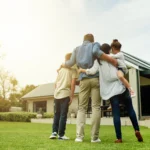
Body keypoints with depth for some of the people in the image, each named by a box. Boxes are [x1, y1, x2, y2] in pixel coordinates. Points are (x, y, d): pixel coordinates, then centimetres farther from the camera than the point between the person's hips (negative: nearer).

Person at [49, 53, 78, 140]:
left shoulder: (61, 70, 17)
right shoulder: (73, 70, 0)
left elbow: (56, 83, 17)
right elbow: (73, 83, -8)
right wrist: (72, 96, -6)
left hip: (57, 94, 5)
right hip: (65, 94, -5)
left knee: (56, 114, 15)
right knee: (63, 115, 0)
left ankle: (54, 132, 9)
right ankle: (61, 135, 3)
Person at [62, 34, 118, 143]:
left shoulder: (77, 49, 18)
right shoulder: (94, 45, 8)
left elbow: (70, 63, 13)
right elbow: (96, 52, -16)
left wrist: (63, 65, 34)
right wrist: (112, 60, -15)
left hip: (84, 80, 3)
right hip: (95, 78, -3)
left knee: (82, 108, 4)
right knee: (96, 107, -2)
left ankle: (79, 136, -6)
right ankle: (95, 137, -4)